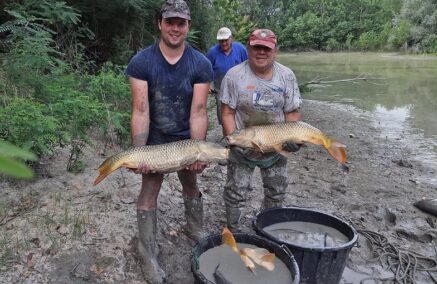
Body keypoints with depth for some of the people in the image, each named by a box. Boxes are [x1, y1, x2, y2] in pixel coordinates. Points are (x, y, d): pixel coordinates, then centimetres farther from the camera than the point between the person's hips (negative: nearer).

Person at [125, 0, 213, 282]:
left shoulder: (201, 64, -14)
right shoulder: (141, 62, -17)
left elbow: (198, 111, -18)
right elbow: (141, 111, -20)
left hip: (187, 137, 2)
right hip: (155, 138, -1)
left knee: (191, 185, 17)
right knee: (149, 192, 2)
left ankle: (196, 229, 42)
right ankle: (148, 256, 15)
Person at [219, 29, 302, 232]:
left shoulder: (287, 76, -3)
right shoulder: (234, 75, -11)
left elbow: (292, 112, 1)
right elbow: (227, 113, -11)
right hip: (242, 147, -3)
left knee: (276, 193, 17)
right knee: (235, 192, 6)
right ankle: (232, 230, 29)